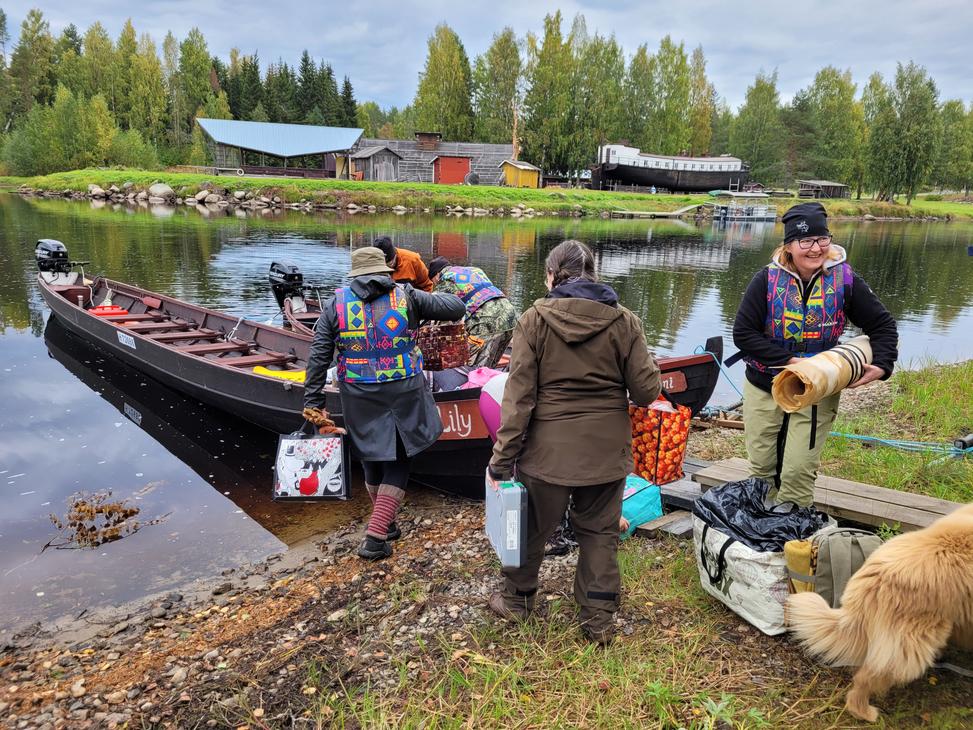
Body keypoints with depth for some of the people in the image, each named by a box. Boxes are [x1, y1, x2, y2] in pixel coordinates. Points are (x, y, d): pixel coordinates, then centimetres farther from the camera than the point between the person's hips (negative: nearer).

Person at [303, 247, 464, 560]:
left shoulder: (335, 304, 2)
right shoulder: (406, 296, -1)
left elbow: (318, 357, -1)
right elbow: (456, 308, 2)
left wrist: (313, 401, 4)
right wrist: (438, 298, 24)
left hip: (359, 399, 2)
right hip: (404, 395, -1)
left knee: (372, 460, 18)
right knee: (397, 463, 9)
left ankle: (385, 524, 36)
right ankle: (376, 537, 3)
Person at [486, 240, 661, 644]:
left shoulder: (534, 320, -8)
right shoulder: (623, 322, -4)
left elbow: (518, 396, -12)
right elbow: (646, 390, -5)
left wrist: (502, 459, -7)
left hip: (548, 449, -1)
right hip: (606, 450, 2)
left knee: (532, 527, 18)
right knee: (600, 532, 18)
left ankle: (516, 599, 39)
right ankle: (599, 618, 26)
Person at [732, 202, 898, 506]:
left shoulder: (845, 280, -9)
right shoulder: (768, 279, -12)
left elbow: (882, 324, 1)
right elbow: (743, 333, -15)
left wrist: (882, 364, -15)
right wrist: (788, 360, -22)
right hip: (763, 389, 1)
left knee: (798, 472, -3)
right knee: (761, 467, 13)